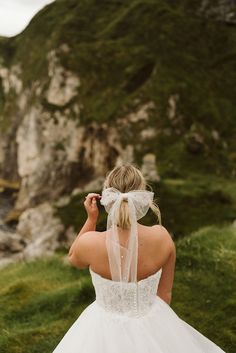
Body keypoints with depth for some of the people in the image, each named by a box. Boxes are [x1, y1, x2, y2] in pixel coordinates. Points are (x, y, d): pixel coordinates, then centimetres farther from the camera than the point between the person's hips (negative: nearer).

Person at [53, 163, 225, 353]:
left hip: (107, 331, -1)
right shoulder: (163, 237, -20)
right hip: (153, 326, 1)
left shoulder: (90, 242, -26)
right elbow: (165, 293, -5)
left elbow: (74, 259, 0)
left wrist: (91, 219, -6)